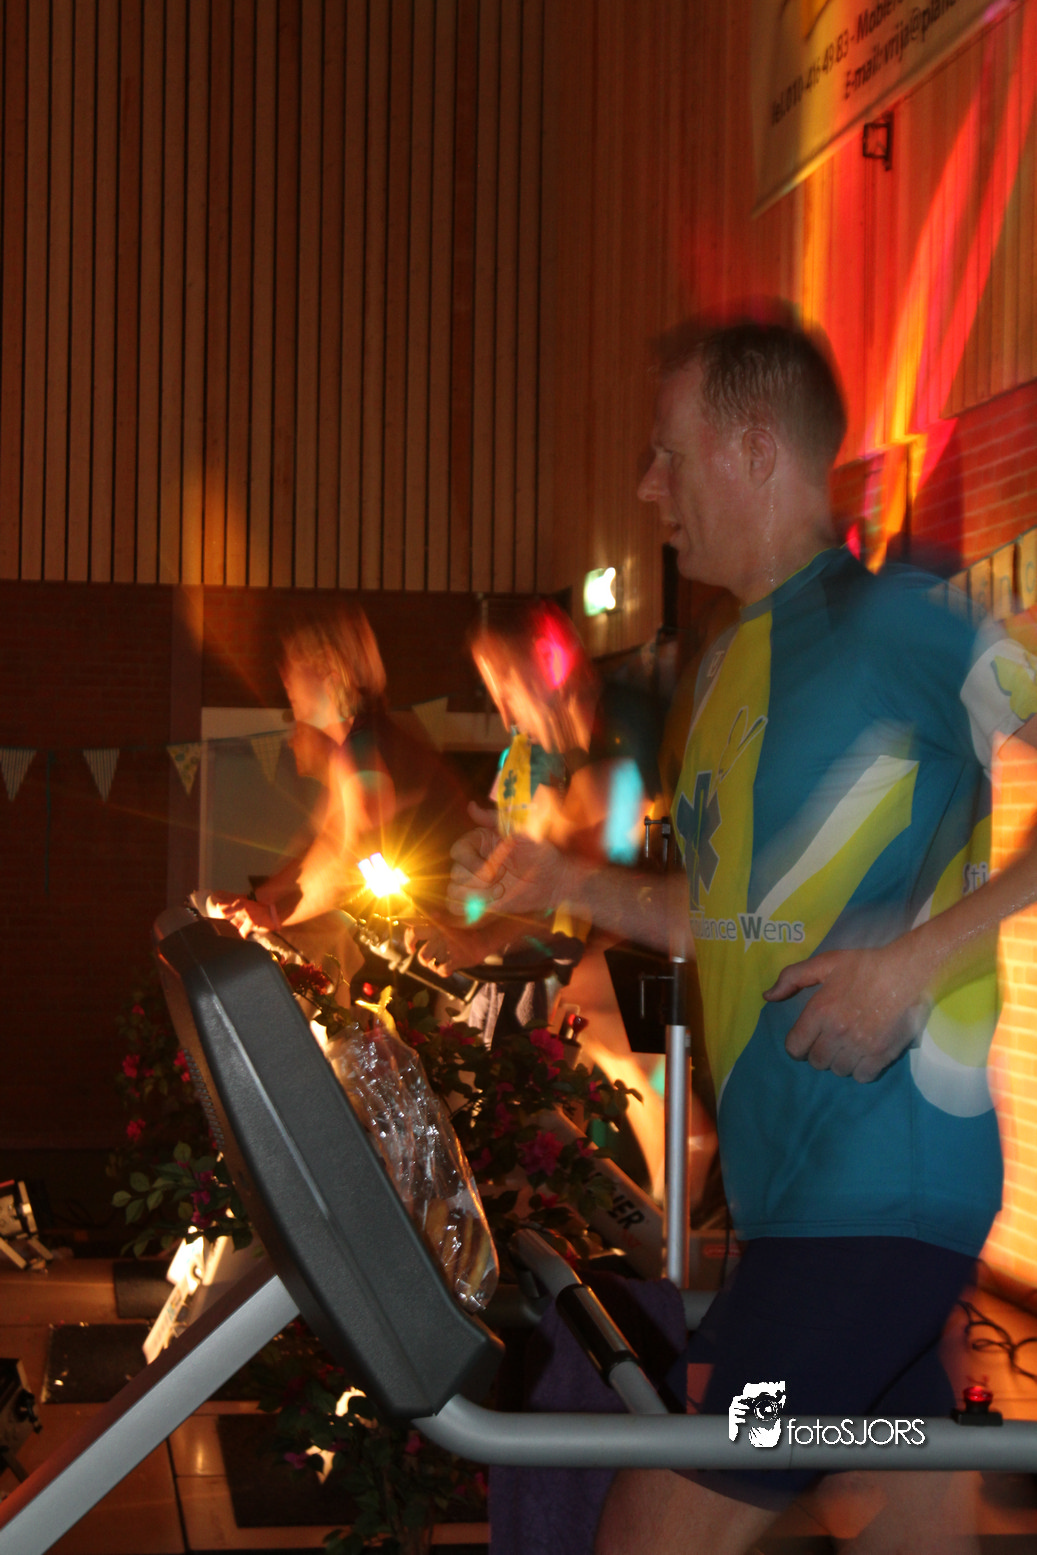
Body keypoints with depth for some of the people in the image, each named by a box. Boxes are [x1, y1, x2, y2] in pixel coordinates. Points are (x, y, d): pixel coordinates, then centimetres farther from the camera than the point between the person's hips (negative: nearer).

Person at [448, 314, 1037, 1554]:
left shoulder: (899, 612, -10)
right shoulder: (731, 668, 18)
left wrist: (919, 960, -21)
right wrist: (563, 882, 15)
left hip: (878, 1183, -9)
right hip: (791, 1176, 9)